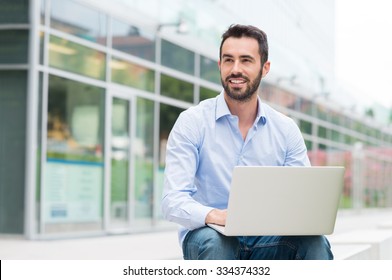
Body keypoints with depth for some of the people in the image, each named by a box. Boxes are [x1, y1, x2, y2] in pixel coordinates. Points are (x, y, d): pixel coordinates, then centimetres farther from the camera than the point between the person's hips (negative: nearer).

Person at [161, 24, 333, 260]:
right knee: (213, 240, -38)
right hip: (211, 235, -3)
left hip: (266, 240, 3)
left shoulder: (287, 129, 7)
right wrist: (215, 216, -35)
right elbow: (173, 201, -13)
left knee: (314, 240, -28)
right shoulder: (192, 123, -4)